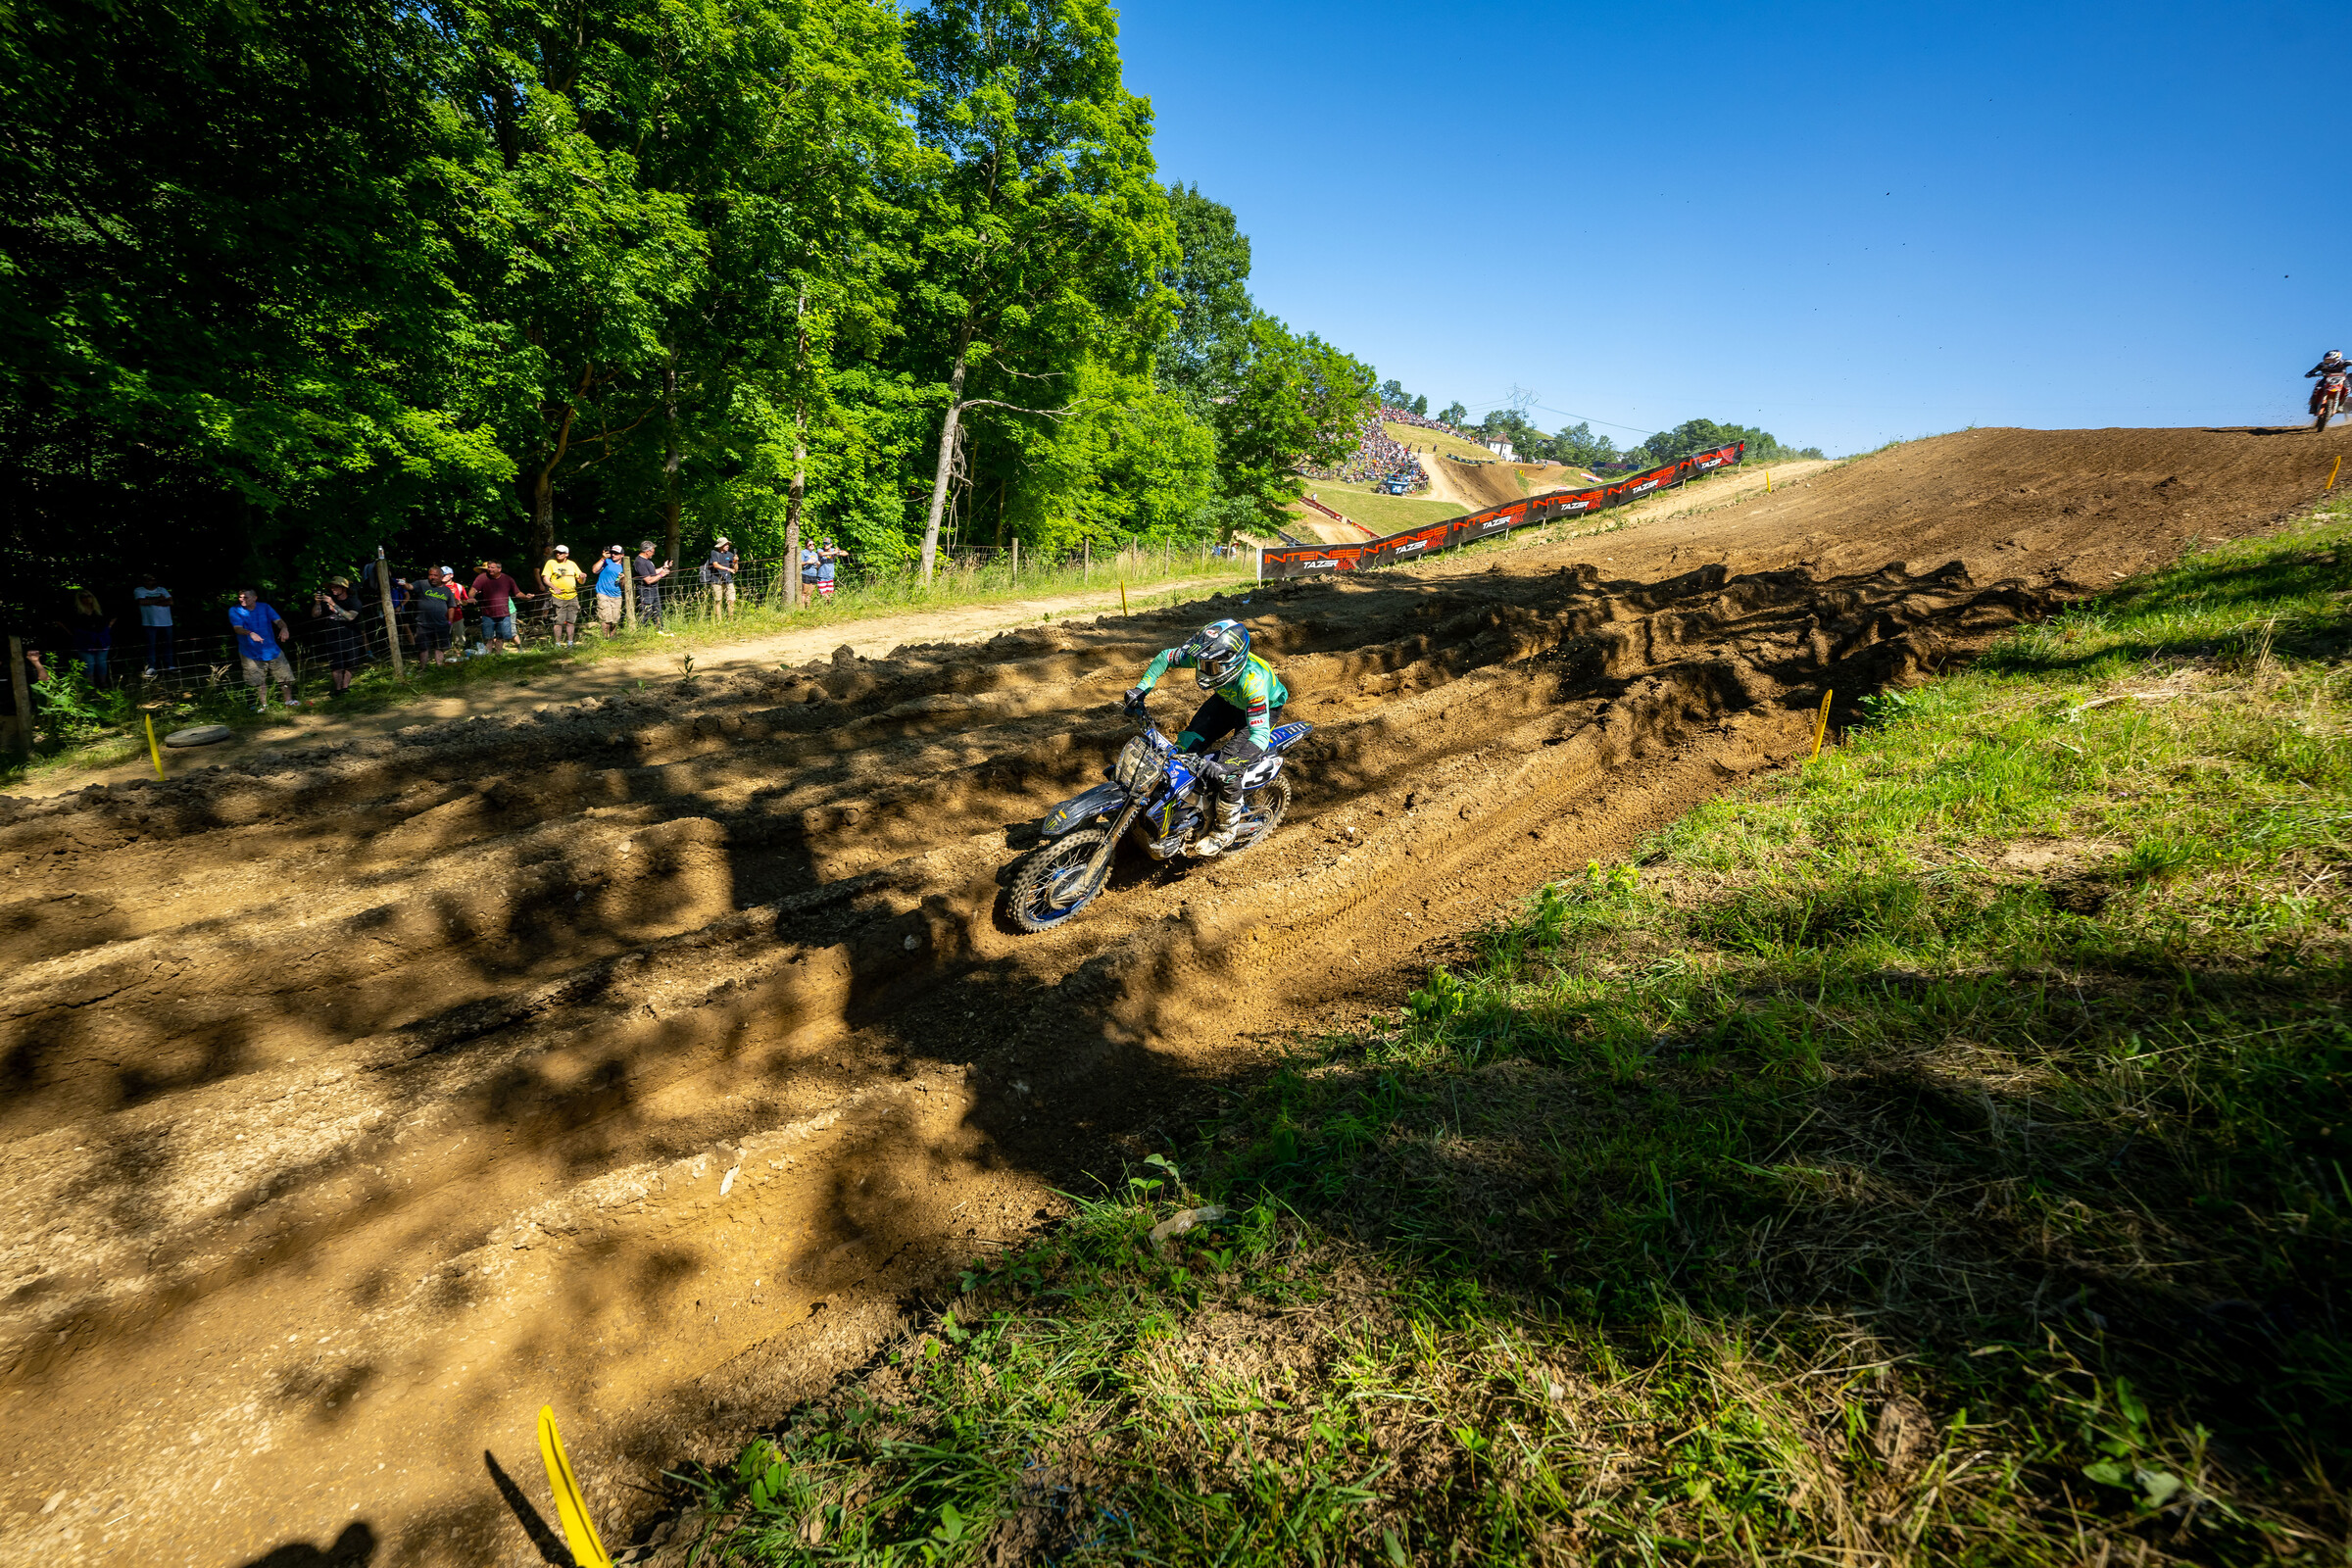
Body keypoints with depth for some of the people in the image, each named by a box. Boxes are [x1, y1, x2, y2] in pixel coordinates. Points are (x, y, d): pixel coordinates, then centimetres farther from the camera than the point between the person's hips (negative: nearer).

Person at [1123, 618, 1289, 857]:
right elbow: (1165, 656, -9)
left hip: (1264, 709, -6)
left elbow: (1260, 737, -48)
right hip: (1228, 700, 6)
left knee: (1226, 772, -20)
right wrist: (1141, 687, -18)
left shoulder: (1251, 680, -45)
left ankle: (1224, 833, 2)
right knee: (1188, 742, -6)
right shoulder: (1206, 656, -28)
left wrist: (1226, 766, -58)